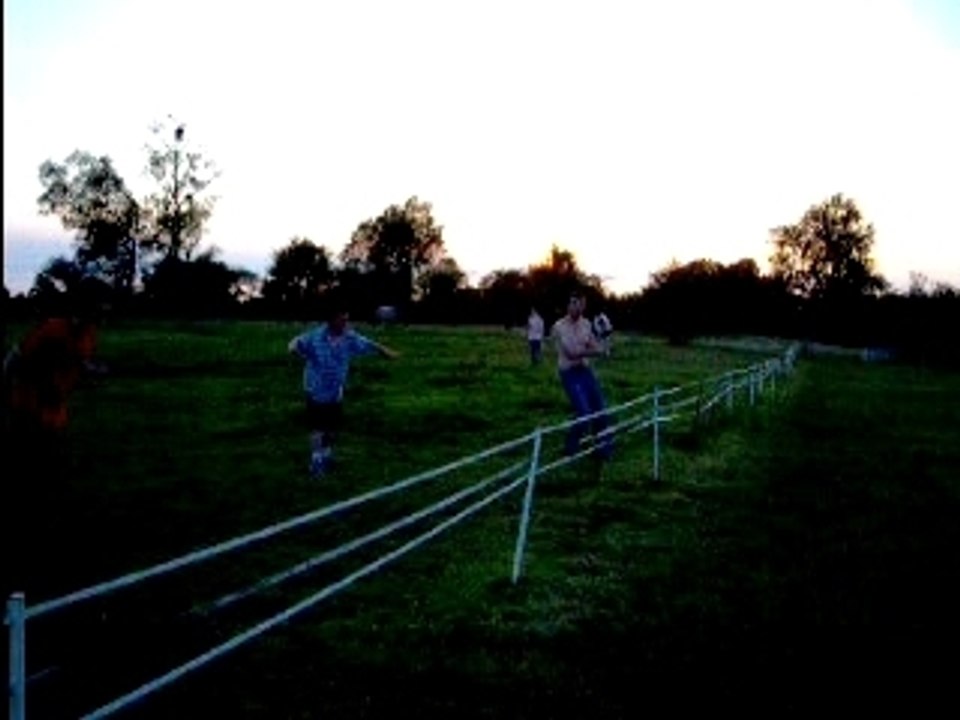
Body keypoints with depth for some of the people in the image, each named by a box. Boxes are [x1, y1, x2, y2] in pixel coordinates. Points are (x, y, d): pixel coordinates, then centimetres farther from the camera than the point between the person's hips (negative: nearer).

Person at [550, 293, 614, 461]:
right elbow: (572, 353, -20)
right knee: (584, 413, -14)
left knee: (601, 410, 4)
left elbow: (598, 349, 2)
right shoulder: (559, 327, -14)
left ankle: (605, 450, 19)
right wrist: (590, 350, -11)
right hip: (570, 374, -6)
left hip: (586, 371, 6)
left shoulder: (586, 323, 6)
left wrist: (581, 351, -18)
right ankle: (571, 448, 9)